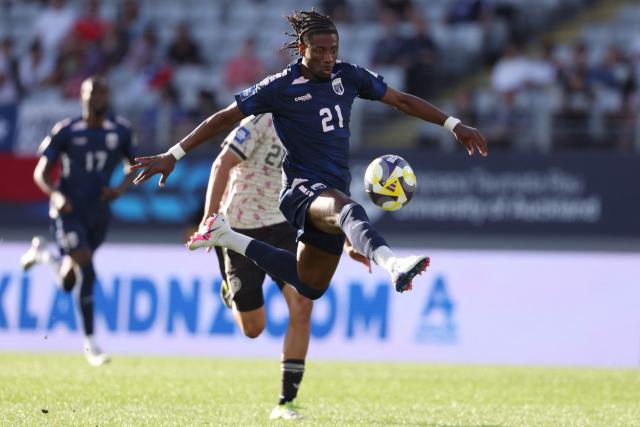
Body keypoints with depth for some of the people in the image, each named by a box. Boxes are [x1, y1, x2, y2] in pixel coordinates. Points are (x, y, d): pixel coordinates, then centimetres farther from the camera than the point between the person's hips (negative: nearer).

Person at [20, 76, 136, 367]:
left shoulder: (120, 131, 3)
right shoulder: (66, 132, -7)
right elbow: (41, 173, -2)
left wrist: (121, 189, -3)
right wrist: (56, 195, -22)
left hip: (98, 213, 5)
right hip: (67, 211, -5)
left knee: (68, 282, 10)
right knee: (87, 272, -20)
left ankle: (42, 253, 43)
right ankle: (90, 343, -11)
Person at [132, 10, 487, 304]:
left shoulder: (348, 76, 5)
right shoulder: (280, 87, -8)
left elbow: (402, 101, 11)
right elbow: (223, 119, -3)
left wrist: (454, 125, 6)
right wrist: (173, 155, -5)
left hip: (333, 194, 7)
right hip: (302, 189, -7)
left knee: (309, 286, 19)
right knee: (349, 211, -41)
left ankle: (229, 238, 35)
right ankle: (392, 264, -72)